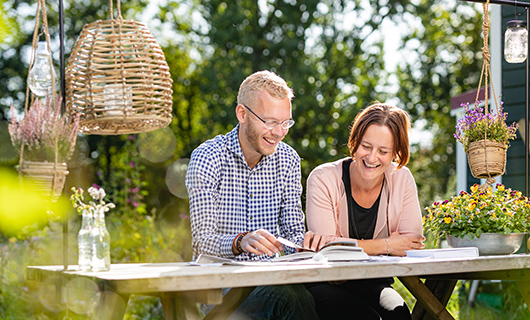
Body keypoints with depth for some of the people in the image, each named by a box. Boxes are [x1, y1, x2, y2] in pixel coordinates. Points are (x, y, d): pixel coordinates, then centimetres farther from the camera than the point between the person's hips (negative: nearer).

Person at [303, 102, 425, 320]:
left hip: (373, 284, 3)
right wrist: (386, 245, -16)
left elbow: (413, 243, -10)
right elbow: (326, 248, -18)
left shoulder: (401, 178, -1)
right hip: (326, 283, -3)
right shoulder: (323, 179, -11)